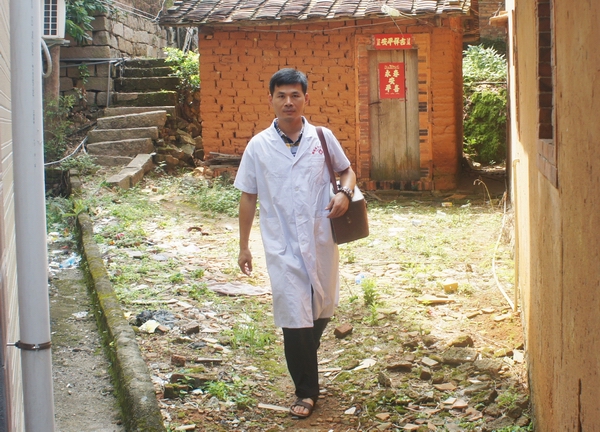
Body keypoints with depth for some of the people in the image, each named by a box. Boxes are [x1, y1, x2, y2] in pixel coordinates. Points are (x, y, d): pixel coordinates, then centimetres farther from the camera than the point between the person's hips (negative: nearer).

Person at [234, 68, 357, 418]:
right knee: (294, 319, -3)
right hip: (282, 246, -2)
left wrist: (345, 193, -10)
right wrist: (244, 246, 7)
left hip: (321, 241, 2)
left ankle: (305, 357, 47)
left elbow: (347, 171, 14)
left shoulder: (323, 138, -1)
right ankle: (306, 391, 13)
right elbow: (248, 197, 5)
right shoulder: (258, 146, -2)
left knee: (322, 310, 16)